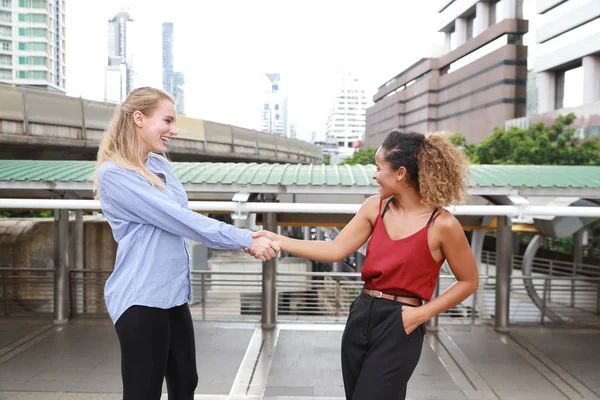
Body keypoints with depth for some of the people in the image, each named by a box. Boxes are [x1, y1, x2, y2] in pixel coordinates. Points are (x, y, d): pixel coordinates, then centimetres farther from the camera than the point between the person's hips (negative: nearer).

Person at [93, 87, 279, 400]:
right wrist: (246, 241, -18)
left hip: (173, 295, 8)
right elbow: (178, 220, -20)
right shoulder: (114, 174, -15)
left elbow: (180, 222, 10)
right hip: (141, 299, -8)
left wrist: (247, 239, -3)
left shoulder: (160, 165, 10)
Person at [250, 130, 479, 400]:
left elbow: (469, 281, -3)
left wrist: (423, 313, -11)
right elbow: (337, 250, 0)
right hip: (360, 317, 6)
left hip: (398, 327, -6)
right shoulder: (375, 207, 2)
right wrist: (278, 241, -6)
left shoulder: (442, 225, -13)